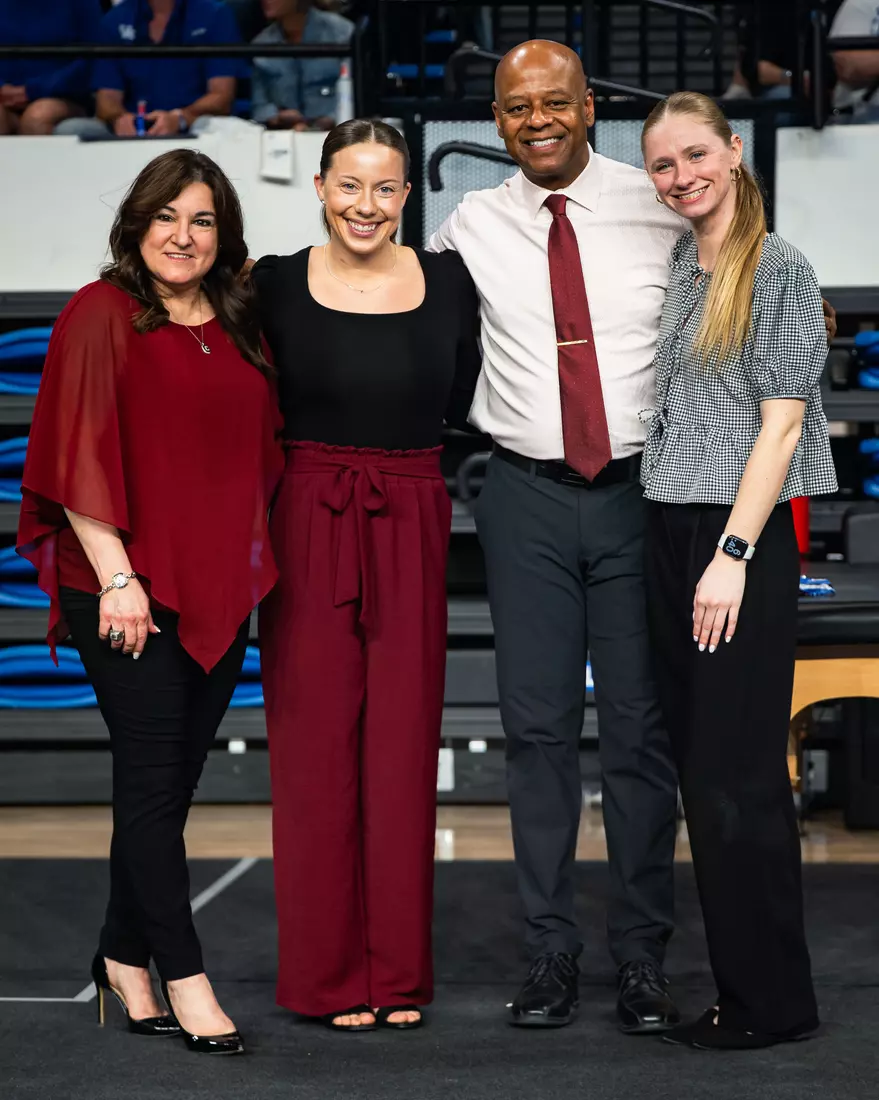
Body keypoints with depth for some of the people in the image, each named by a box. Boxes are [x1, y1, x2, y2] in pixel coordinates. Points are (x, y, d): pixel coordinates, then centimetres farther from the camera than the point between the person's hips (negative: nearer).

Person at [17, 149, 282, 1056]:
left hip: (220, 588, 6)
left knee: (171, 777, 11)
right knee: (153, 776, -2)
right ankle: (183, 975, 2)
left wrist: (252, 562, 12)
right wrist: (116, 575, -15)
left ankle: (124, 958, 23)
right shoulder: (101, 315, -6)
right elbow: (77, 456, -11)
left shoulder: (239, 326, 12)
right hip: (128, 589, -6)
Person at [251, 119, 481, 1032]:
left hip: (411, 529, 1)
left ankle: (398, 973, 16)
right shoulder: (276, 286, -1)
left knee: (403, 742, 5)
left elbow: (467, 404, 8)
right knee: (317, 741, 2)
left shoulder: (447, 282, 3)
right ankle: (329, 973, 14)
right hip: (308, 526, -1)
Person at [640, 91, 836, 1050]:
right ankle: (738, 980, 16)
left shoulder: (778, 269, -6)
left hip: (744, 532, -7)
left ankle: (772, 1001, 3)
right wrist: (680, 551, 10)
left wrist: (733, 555, -17)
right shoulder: (673, 271, 14)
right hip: (668, 529, 7)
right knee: (700, 766, 8)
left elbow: (781, 421, -11)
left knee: (735, 774, -6)